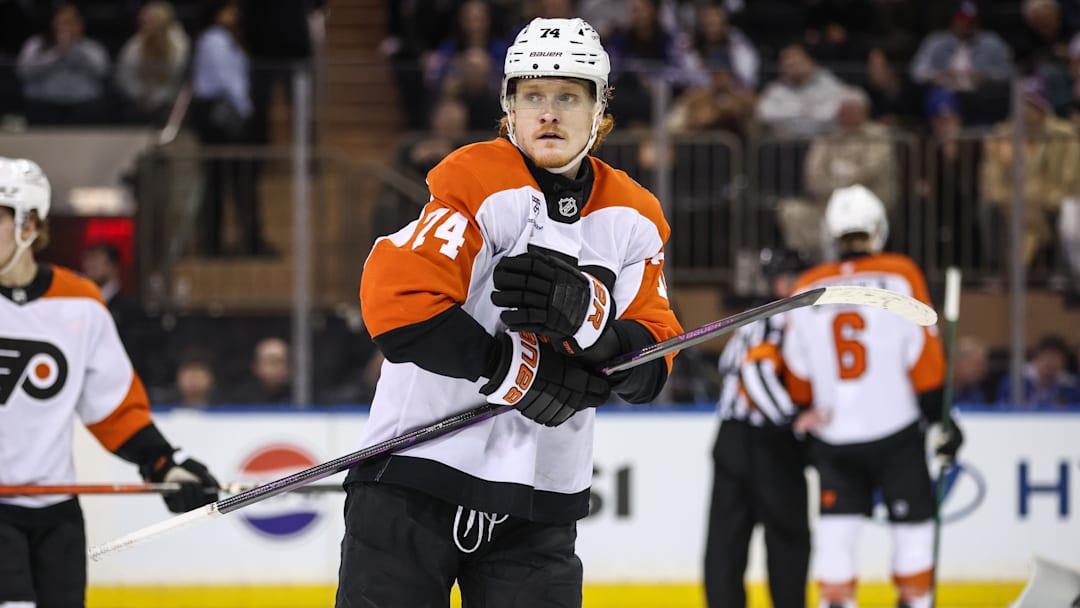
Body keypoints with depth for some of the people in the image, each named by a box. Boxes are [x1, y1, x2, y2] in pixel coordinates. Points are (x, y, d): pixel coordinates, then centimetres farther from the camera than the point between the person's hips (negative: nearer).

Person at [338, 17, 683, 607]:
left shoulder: (632, 219, 7)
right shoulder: (479, 184, -11)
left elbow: (649, 370, 2)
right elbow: (396, 300, -23)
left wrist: (591, 319, -19)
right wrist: (513, 368, -19)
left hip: (540, 503, 5)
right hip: (415, 475, -5)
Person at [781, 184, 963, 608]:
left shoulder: (807, 288, 3)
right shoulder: (900, 276, -5)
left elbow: (798, 373, 9)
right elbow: (923, 356, -6)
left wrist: (806, 418, 23)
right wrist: (940, 415, 2)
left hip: (833, 441, 2)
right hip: (894, 427, -2)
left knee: (836, 530, 3)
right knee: (912, 524, 9)